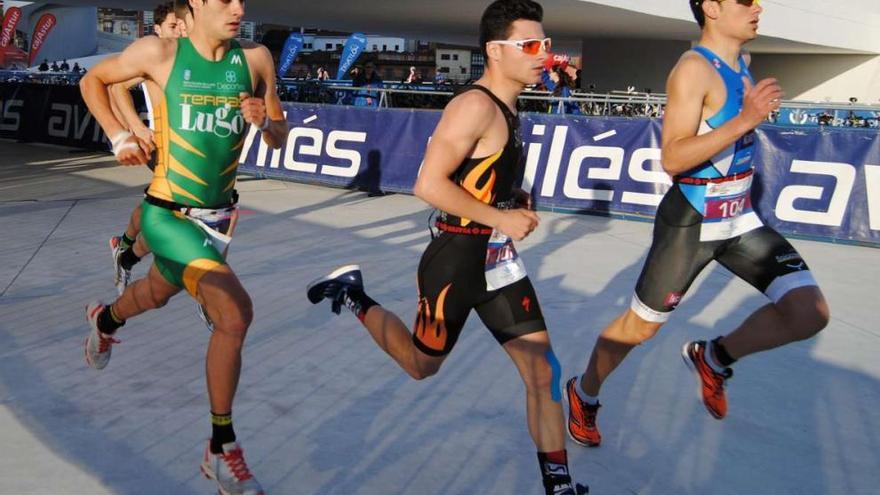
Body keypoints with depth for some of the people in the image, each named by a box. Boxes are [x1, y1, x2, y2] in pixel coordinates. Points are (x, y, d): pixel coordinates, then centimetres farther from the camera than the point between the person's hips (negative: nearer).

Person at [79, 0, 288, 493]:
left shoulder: (255, 58, -4)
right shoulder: (160, 52, -11)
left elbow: (280, 138, 4)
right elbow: (92, 81, 7)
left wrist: (264, 122, -17)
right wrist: (119, 136, -5)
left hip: (218, 215, 5)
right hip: (168, 213, -5)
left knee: (158, 293, 30)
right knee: (236, 312, -23)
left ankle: (105, 320, 67)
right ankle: (222, 450, -6)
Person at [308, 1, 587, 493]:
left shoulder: (508, 107, 10)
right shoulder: (476, 106, -20)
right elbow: (430, 185, -26)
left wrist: (518, 204, 6)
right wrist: (500, 219, -22)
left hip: (500, 259, 8)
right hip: (457, 259, -8)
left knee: (542, 367, 5)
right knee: (423, 365, 13)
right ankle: (354, 296, 32)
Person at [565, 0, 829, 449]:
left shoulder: (740, 64, 9)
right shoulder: (693, 69, -18)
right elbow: (672, 159, -28)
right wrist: (743, 121, -33)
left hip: (740, 220, 8)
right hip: (689, 224, -7)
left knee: (810, 313, -6)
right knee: (640, 326, 7)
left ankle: (712, 358, 16)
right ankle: (583, 394, 33)